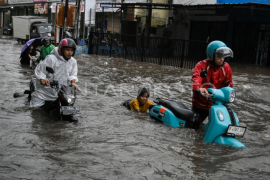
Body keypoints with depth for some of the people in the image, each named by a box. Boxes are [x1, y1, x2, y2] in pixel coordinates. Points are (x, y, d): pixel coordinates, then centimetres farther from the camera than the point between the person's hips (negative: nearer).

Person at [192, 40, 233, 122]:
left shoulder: (226, 67, -4)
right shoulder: (201, 65, -16)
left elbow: (228, 85, 0)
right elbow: (196, 77, -34)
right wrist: (198, 88, -54)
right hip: (200, 104, -2)